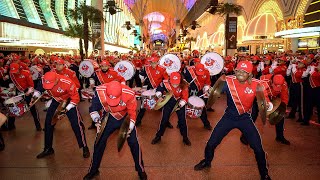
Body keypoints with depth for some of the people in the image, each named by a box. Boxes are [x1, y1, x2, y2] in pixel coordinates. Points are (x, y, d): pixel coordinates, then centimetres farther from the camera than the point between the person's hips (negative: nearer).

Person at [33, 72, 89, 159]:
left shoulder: (67, 83, -36)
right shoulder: (44, 80, -22)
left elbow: (75, 98, -24)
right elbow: (39, 89, 3)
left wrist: (66, 109, -26)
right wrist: (35, 96, -14)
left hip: (69, 102, -5)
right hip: (56, 102, 5)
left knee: (76, 124, -10)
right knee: (48, 123, 4)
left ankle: (85, 148, 5)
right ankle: (48, 149, 22)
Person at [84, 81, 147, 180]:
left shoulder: (129, 94, -32)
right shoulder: (99, 91, -30)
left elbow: (132, 112, -15)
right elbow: (93, 108, -12)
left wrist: (130, 127, -23)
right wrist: (97, 120, -28)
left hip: (125, 117, -1)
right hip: (108, 117, 2)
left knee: (134, 143, -4)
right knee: (99, 143, 4)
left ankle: (141, 170, 19)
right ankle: (93, 170, 28)